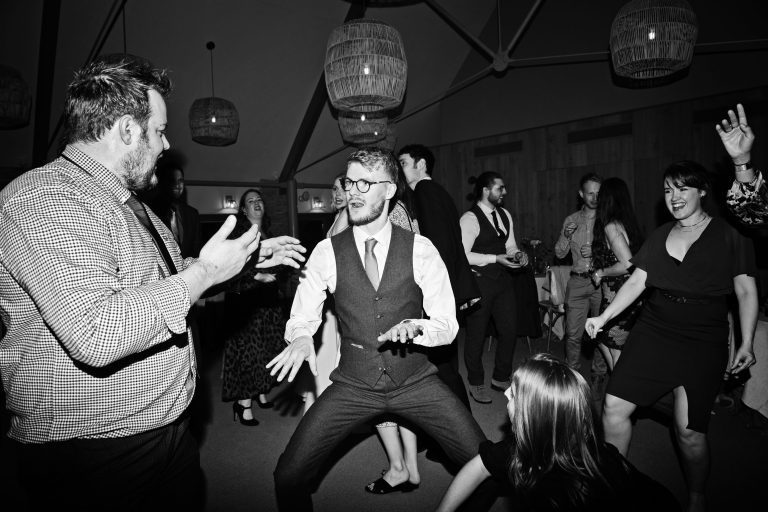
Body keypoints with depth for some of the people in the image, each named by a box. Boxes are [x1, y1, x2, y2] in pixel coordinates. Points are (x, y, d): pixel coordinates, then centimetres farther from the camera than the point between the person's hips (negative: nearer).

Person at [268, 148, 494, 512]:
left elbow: (448, 324, -4)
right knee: (288, 476, -7)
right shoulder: (327, 252, -4)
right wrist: (301, 336, -22)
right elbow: (302, 317, 0)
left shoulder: (420, 249, -6)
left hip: (416, 382, 0)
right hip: (353, 384, 1)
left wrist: (416, 327, -25)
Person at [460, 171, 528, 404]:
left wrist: (518, 255, -4)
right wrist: (495, 258, -22)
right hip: (479, 281, -7)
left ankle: (501, 378, 31)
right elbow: (463, 255, -19)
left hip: (502, 279, 7)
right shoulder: (469, 219, -14)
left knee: (510, 330, 11)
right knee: (476, 335, 6)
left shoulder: (505, 215, 11)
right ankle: (476, 384, 25)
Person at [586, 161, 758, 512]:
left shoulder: (730, 235, 1)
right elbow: (636, 282, 8)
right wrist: (604, 317, -2)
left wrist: (746, 343, -8)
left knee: (689, 431, -2)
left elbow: (746, 291, 0)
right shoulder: (659, 236, 12)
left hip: (703, 344, -4)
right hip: (653, 333, 4)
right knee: (614, 407, -2)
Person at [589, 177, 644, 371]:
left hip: (617, 298, -9)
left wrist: (601, 273, -12)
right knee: (603, 341, 23)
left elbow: (627, 264, -26)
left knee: (617, 352, 5)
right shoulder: (628, 223, 8)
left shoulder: (611, 226, -17)